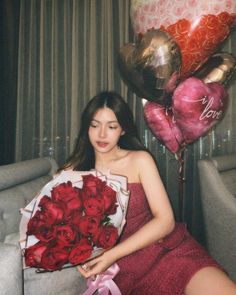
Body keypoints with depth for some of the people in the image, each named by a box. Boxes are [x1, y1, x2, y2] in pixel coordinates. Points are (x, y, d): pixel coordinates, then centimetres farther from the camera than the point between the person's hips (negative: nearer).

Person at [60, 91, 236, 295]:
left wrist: (112, 255, -16)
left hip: (166, 247, 1)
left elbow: (165, 220, -7)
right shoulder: (73, 171, 3)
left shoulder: (140, 160, 0)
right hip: (124, 268, 0)